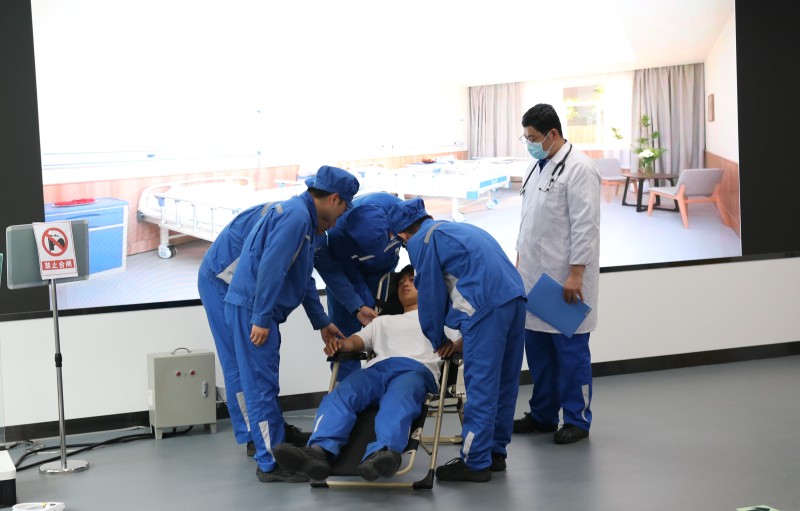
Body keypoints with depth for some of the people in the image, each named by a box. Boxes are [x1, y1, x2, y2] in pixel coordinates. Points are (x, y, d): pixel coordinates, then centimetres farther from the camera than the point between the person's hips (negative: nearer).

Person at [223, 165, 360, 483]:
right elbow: (271, 268, -23)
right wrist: (261, 319, -22)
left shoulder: (303, 218, 18)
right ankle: (271, 464, -1)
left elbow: (304, 279, 25)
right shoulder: (296, 216, -15)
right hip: (252, 309, -10)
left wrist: (321, 322, 28)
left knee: (264, 385, 16)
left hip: (255, 310, 10)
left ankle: (275, 449, 26)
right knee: (262, 386, -5)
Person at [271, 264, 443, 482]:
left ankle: (381, 455, -68)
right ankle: (320, 451, -55)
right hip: (377, 368, 4)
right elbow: (357, 340, 27)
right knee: (340, 394, -30)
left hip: (416, 369, -4)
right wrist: (339, 343, 2)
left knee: (398, 399, -40)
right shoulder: (383, 321, 44)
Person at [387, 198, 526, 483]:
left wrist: (438, 340, 20)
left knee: (480, 386, -4)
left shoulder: (421, 241, 4)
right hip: (516, 298, 9)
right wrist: (466, 334, 31)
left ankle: (476, 463, -1)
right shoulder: (458, 229, 29)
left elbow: (431, 295, 6)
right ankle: (496, 453, 24)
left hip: (486, 307, -9)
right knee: (504, 382, 15)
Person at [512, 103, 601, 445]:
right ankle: (543, 415, 22)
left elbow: (585, 227, -16)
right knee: (537, 347, 11)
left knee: (571, 350, -1)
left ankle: (577, 420, 9)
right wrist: (520, 262, 19)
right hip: (536, 276, 8)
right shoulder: (538, 167, 15)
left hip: (565, 278, -8)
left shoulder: (579, 169, -11)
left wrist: (576, 275, -19)